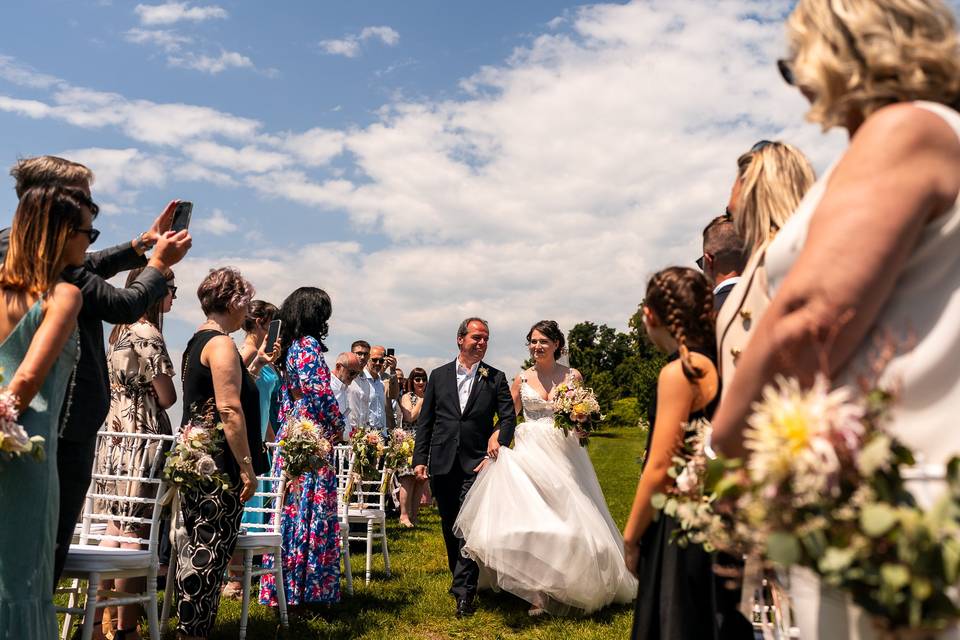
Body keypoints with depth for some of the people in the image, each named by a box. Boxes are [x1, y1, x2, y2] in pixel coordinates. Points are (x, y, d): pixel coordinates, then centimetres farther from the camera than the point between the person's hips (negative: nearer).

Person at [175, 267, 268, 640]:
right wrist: (247, 466, -19)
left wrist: (253, 359, 28)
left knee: (195, 547, 16)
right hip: (219, 466, -10)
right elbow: (230, 409, -21)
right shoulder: (221, 343, -14)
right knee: (210, 550, -3)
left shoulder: (197, 341, 17)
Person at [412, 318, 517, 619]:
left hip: (476, 463, -3)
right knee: (449, 526, 13)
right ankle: (462, 579, 30)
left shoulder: (496, 378, 4)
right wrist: (420, 459, 2)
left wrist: (497, 448, -13)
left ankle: (464, 592, -3)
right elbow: (425, 421, 8)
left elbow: (508, 417, 0)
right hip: (443, 464, 3)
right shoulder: (439, 376, 8)